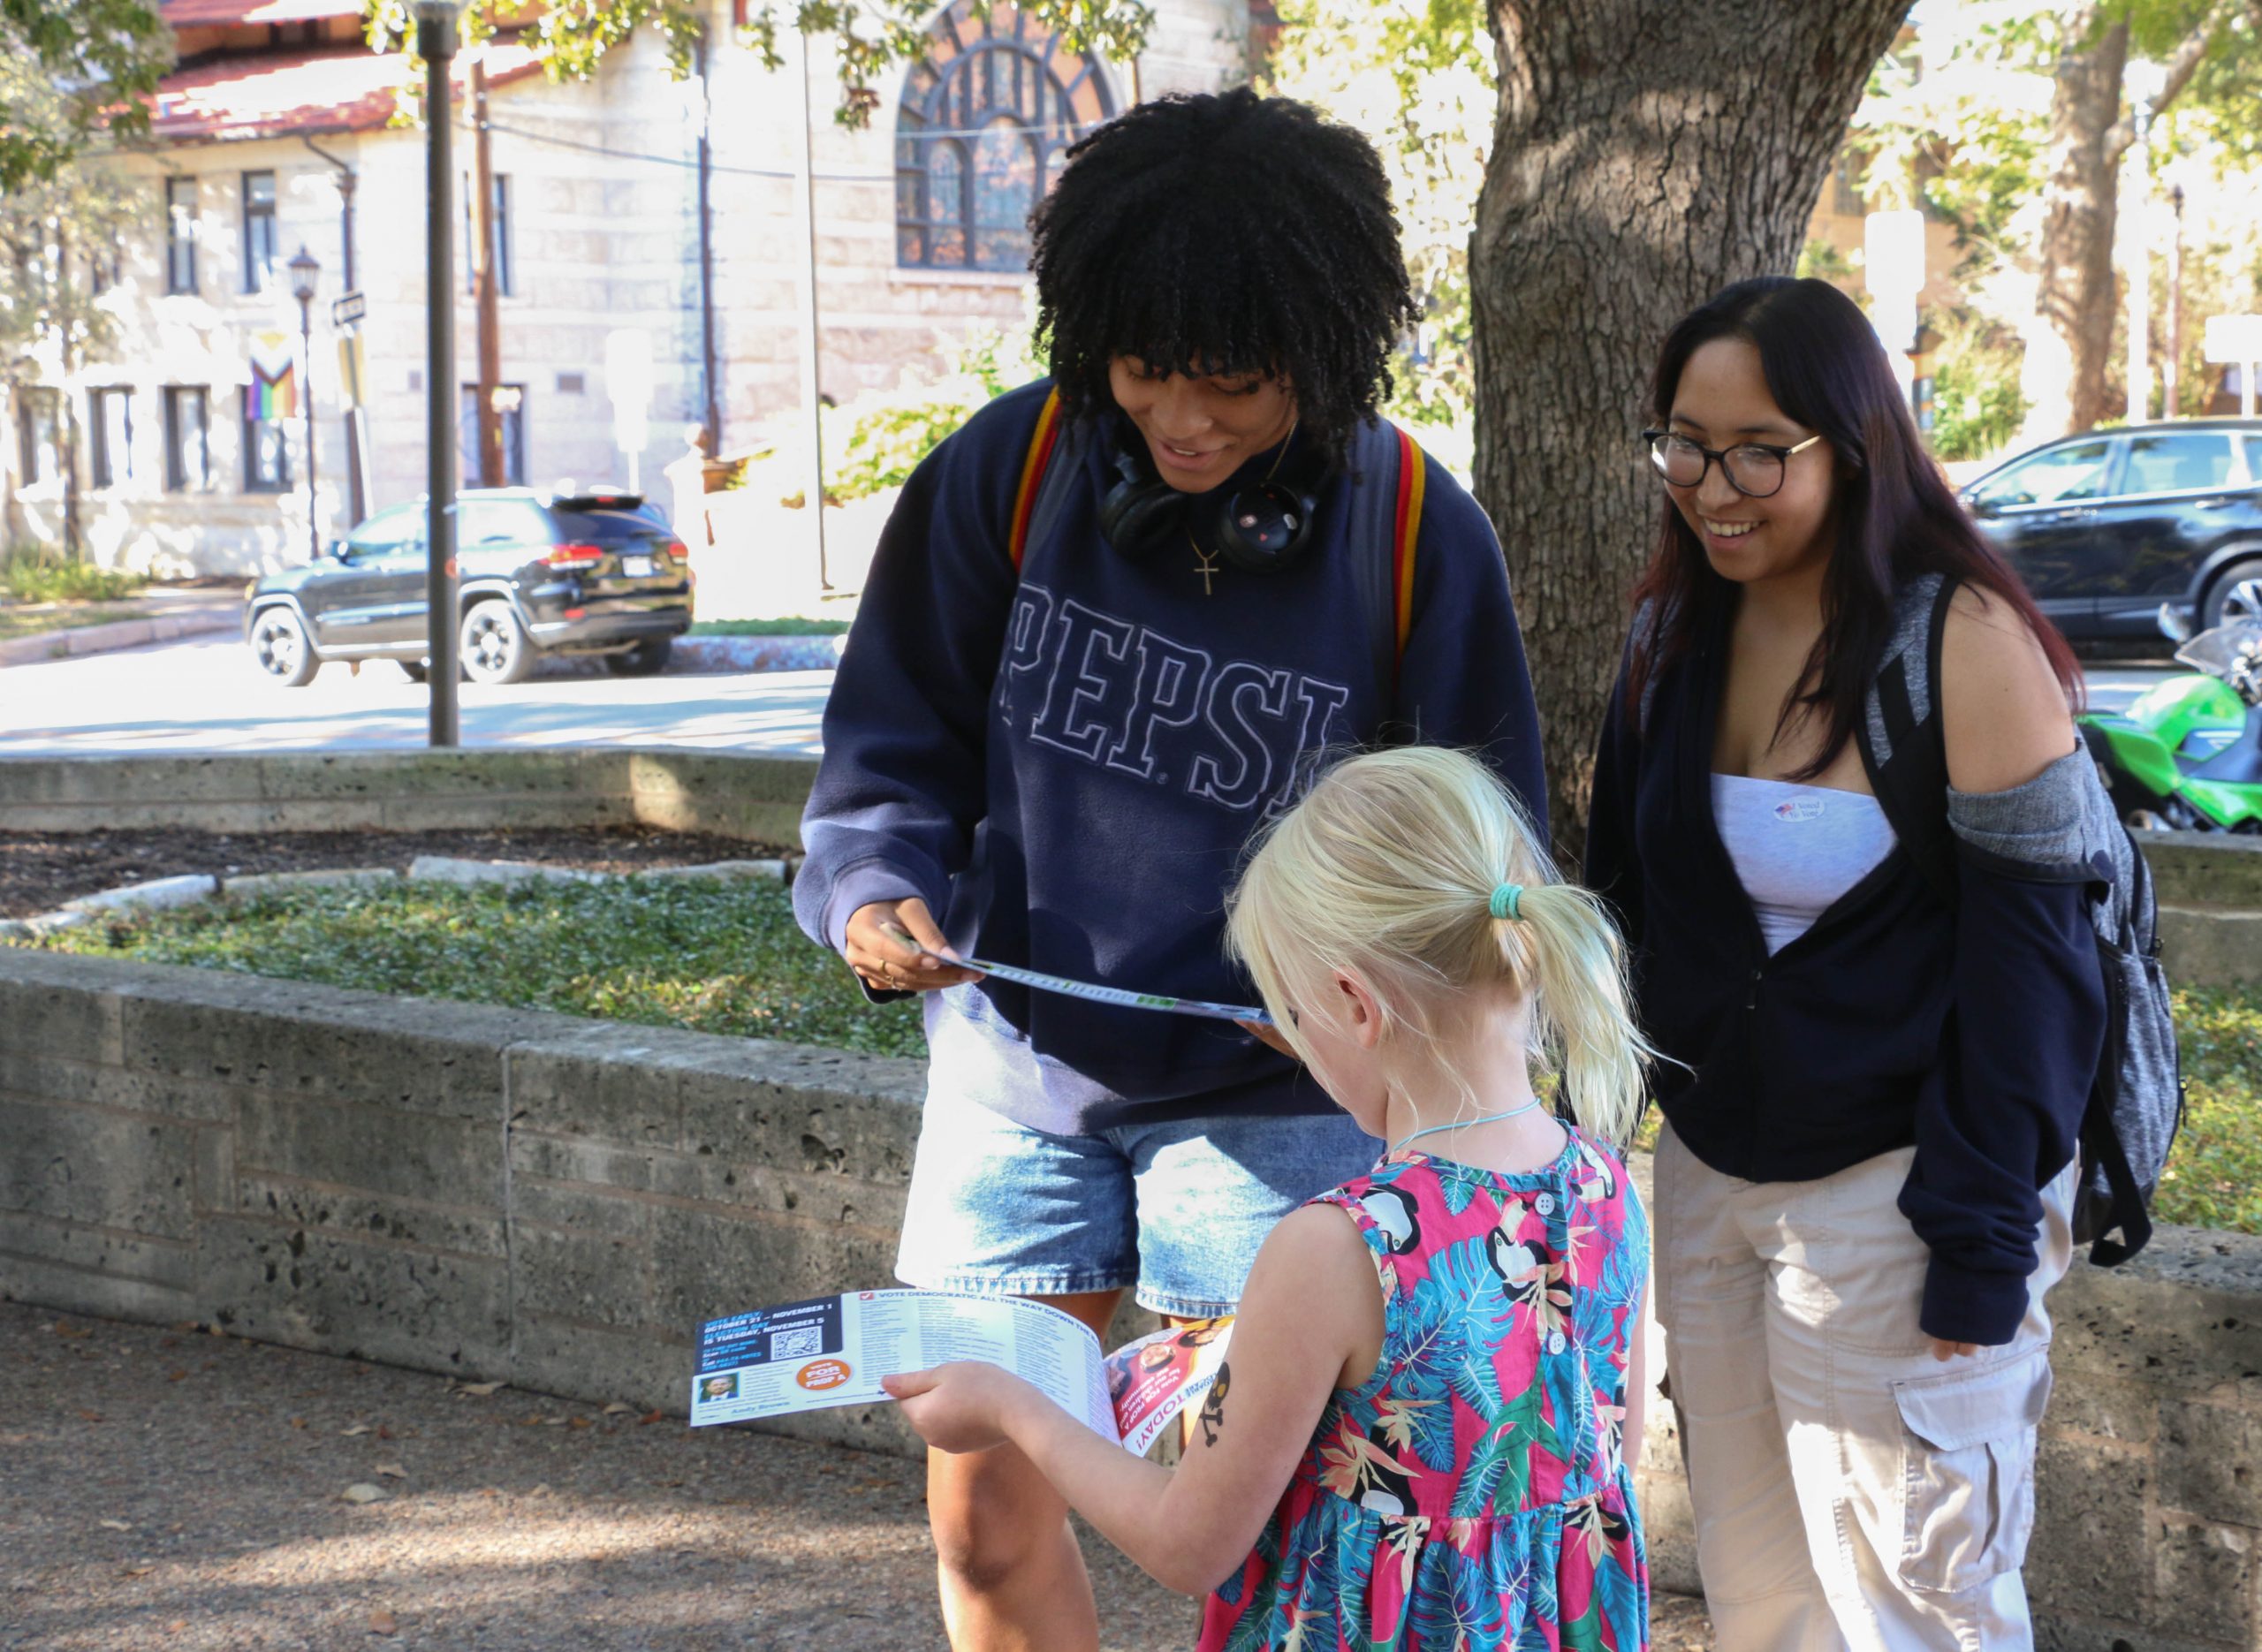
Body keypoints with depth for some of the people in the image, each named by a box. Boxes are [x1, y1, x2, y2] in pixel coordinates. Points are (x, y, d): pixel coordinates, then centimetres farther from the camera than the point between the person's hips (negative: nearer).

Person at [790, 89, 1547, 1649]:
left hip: (1273, 1095, -2)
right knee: (986, 1513, 7)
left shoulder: (1415, 530, -12)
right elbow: (898, 737, 1)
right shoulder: (1007, 470, -9)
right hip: (1018, 1060, 2)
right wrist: (880, 889, -18)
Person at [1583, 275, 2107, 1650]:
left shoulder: (1965, 642, -15)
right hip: (1709, 1170, 6)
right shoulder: (1679, 627, 4)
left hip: (1893, 1197, -6)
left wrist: (1981, 1247, -15)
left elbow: (2029, 963, -14)